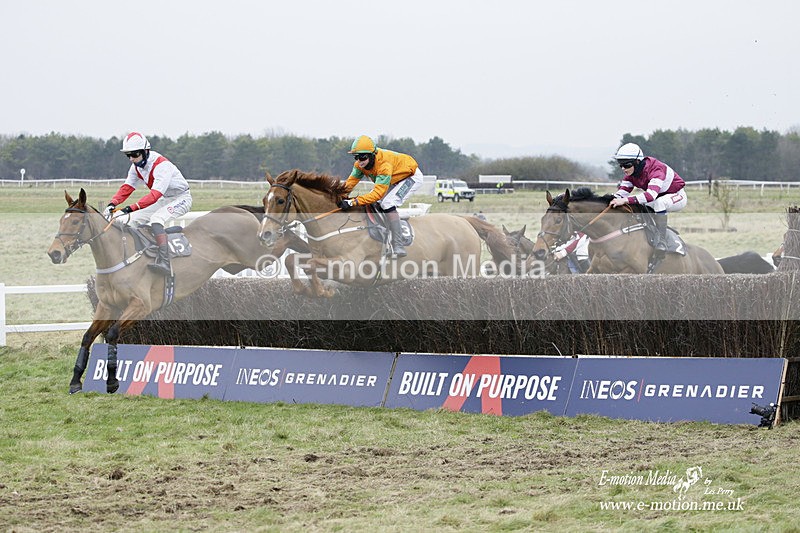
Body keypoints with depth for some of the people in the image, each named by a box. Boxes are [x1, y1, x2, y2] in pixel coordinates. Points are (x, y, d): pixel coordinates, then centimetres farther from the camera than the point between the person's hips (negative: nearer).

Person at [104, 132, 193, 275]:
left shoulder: (162, 165, -30)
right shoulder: (136, 167, -2)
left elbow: (155, 194, -39)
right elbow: (126, 188, -2)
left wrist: (131, 208, -48)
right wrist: (112, 204, -21)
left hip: (181, 198, -9)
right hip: (165, 199, 9)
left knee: (156, 218, -34)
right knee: (133, 220, 2)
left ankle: (164, 262, -45)